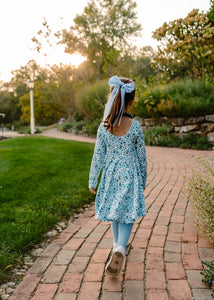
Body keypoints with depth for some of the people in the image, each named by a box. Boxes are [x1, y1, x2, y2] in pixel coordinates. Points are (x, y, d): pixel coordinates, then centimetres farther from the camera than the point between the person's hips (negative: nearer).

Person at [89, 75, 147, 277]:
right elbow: (141, 156, -3)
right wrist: (143, 179, 11)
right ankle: (120, 248, -17)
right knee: (126, 212, 4)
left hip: (111, 175, 2)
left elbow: (98, 156, -4)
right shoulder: (135, 127, -11)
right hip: (130, 175, -2)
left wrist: (92, 181, 5)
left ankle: (117, 244, 37)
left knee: (114, 210, 20)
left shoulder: (104, 127, -9)